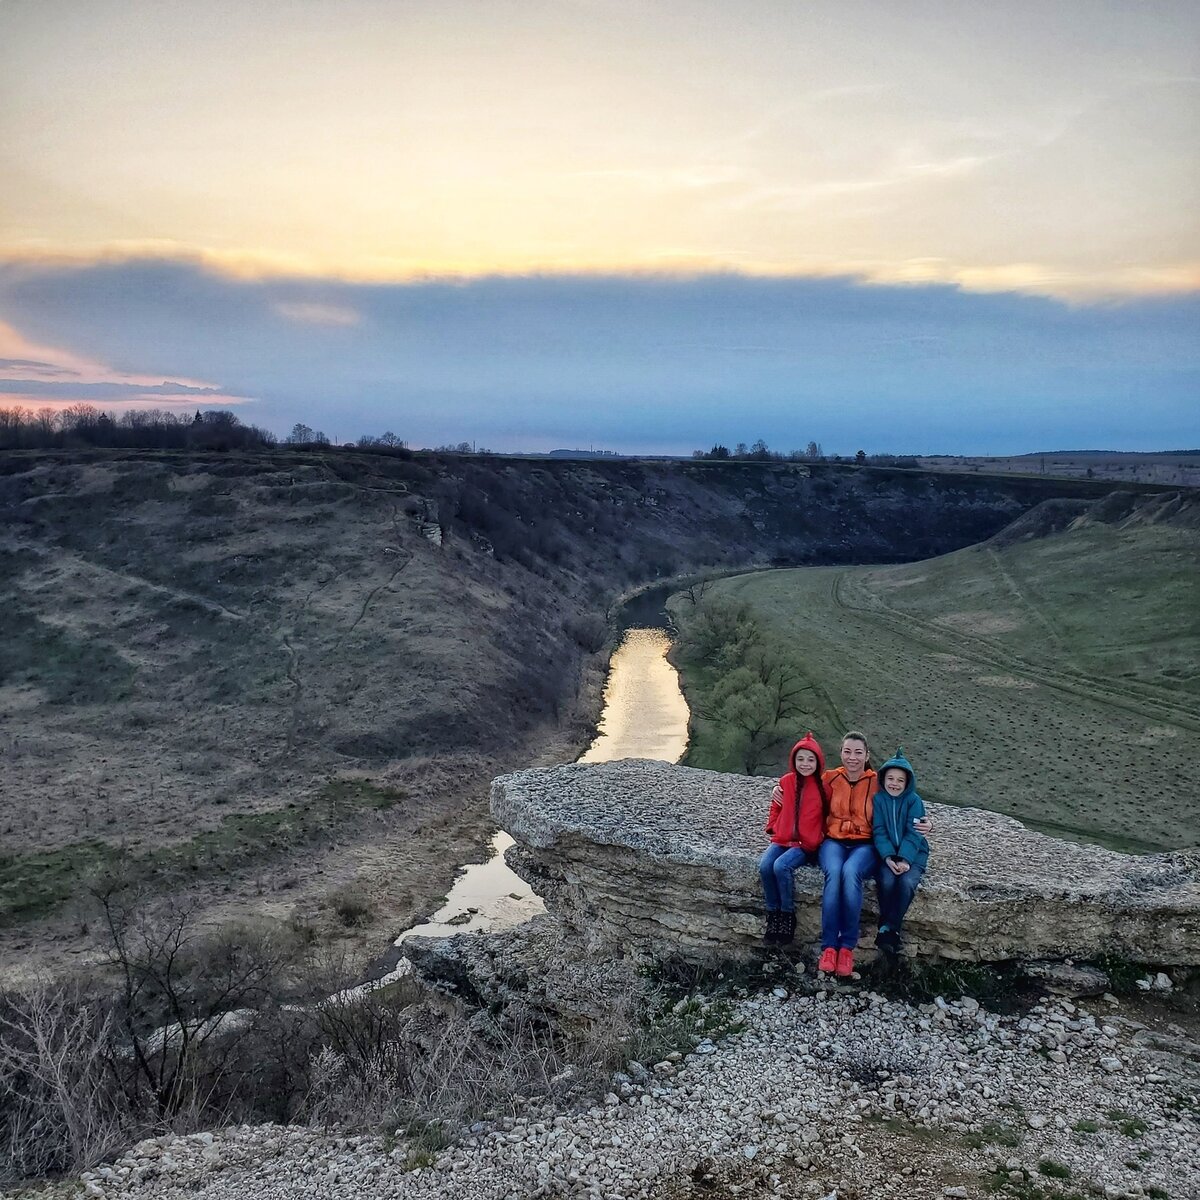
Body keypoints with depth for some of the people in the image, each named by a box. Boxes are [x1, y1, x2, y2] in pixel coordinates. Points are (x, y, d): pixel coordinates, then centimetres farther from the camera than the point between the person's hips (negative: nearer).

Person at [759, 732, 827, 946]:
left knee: (781, 866, -29)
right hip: (782, 839, 4)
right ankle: (773, 915, -6)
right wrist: (774, 829, 7)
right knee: (764, 866, -23)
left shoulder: (823, 785, -4)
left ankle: (788, 916, -9)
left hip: (807, 844, -4)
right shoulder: (786, 782, 6)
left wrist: (819, 838, -5)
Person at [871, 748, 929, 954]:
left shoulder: (914, 801, 0)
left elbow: (913, 833, -8)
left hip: (912, 853, 0)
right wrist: (888, 857, -19)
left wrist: (904, 859, -21)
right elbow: (879, 831, -5)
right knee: (887, 881, -28)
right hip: (887, 853, 0)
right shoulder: (878, 799, 2)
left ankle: (888, 929, -18)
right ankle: (891, 929, -12)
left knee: (907, 882, -28)